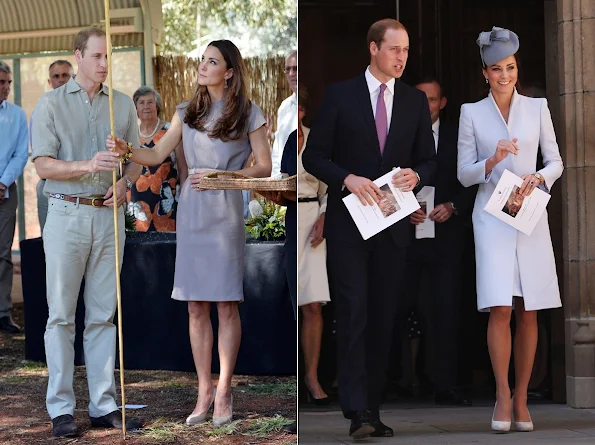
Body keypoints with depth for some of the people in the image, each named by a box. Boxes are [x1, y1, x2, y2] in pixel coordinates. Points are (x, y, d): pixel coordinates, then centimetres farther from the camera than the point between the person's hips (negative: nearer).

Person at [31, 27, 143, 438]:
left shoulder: (123, 104, 11)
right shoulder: (51, 104, 0)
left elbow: (136, 157, 16)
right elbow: (43, 164, -7)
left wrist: (125, 182, -6)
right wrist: (88, 165, -21)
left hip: (109, 215, 3)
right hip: (67, 214, -3)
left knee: (104, 314, 6)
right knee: (62, 314, -1)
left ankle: (104, 404, 10)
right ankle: (61, 408, 2)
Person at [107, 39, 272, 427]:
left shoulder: (248, 113, 1)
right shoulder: (188, 112, 12)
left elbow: (264, 167, 0)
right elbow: (158, 154, 6)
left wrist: (220, 175, -12)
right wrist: (127, 150, -13)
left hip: (226, 213, -4)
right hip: (191, 210, 4)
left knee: (227, 305, -2)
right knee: (196, 307, 4)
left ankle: (224, 392, 5)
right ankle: (204, 391, 10)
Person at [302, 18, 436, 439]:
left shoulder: (416, 100, 9)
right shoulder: (340, 95, 0)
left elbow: (429, 159, 14)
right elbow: (314, 156, -1)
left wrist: (417, 175, -9)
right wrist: (348, 179, -17)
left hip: (394, 224, 3)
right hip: (348, 222, -3)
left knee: (383, 319, 6)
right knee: (354, 313, -11)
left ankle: (373, 408, 13)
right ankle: (357, 411, -14)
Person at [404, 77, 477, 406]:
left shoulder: (457, 138, 9)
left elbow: (471, 185, 7)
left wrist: (452, 206, -9)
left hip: (445, 238, 0)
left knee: (447, 314, -3)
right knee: (398, 312, -3)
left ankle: (445, 388, 0)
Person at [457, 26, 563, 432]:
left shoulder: (537, 107, 7)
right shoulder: (471, 113, 4)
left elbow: (556, 162, 9)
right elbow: (464, 175, 3)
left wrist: (538, 178, -12)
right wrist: (492, 161, -15)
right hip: (492, 215, -1)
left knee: (528, 312, 1)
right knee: (500, 308, -14)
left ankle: (521, 399, 11)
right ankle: (502, 395, -1)